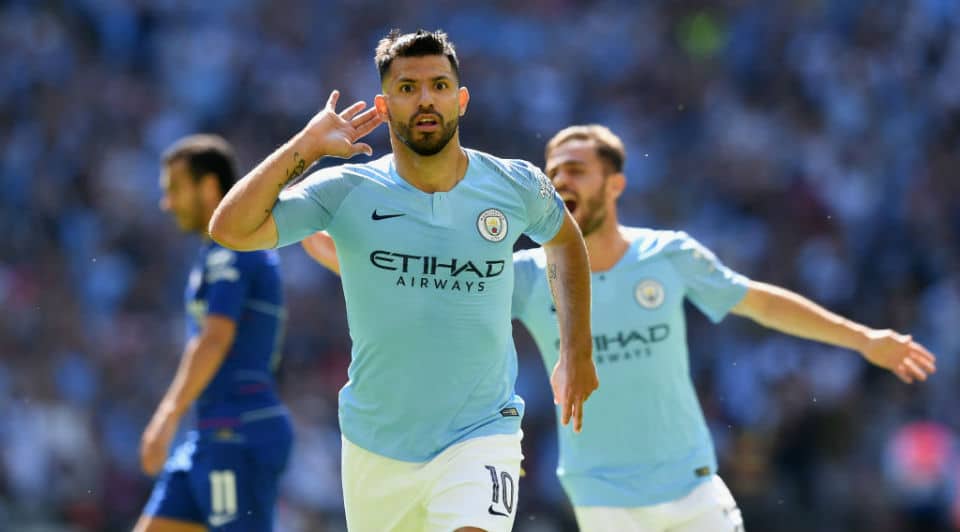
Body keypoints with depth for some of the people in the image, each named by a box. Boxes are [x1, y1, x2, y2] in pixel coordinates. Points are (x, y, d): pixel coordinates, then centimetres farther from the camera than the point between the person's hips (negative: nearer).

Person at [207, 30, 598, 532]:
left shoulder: (517, 186, -3)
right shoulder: (346, 193, -8)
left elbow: (564, 238, 19)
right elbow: (230, 229, -17)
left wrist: (576, 352, 16)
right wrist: (305, 147, -17)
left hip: (481, 434, -1)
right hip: (377, 447, 1)